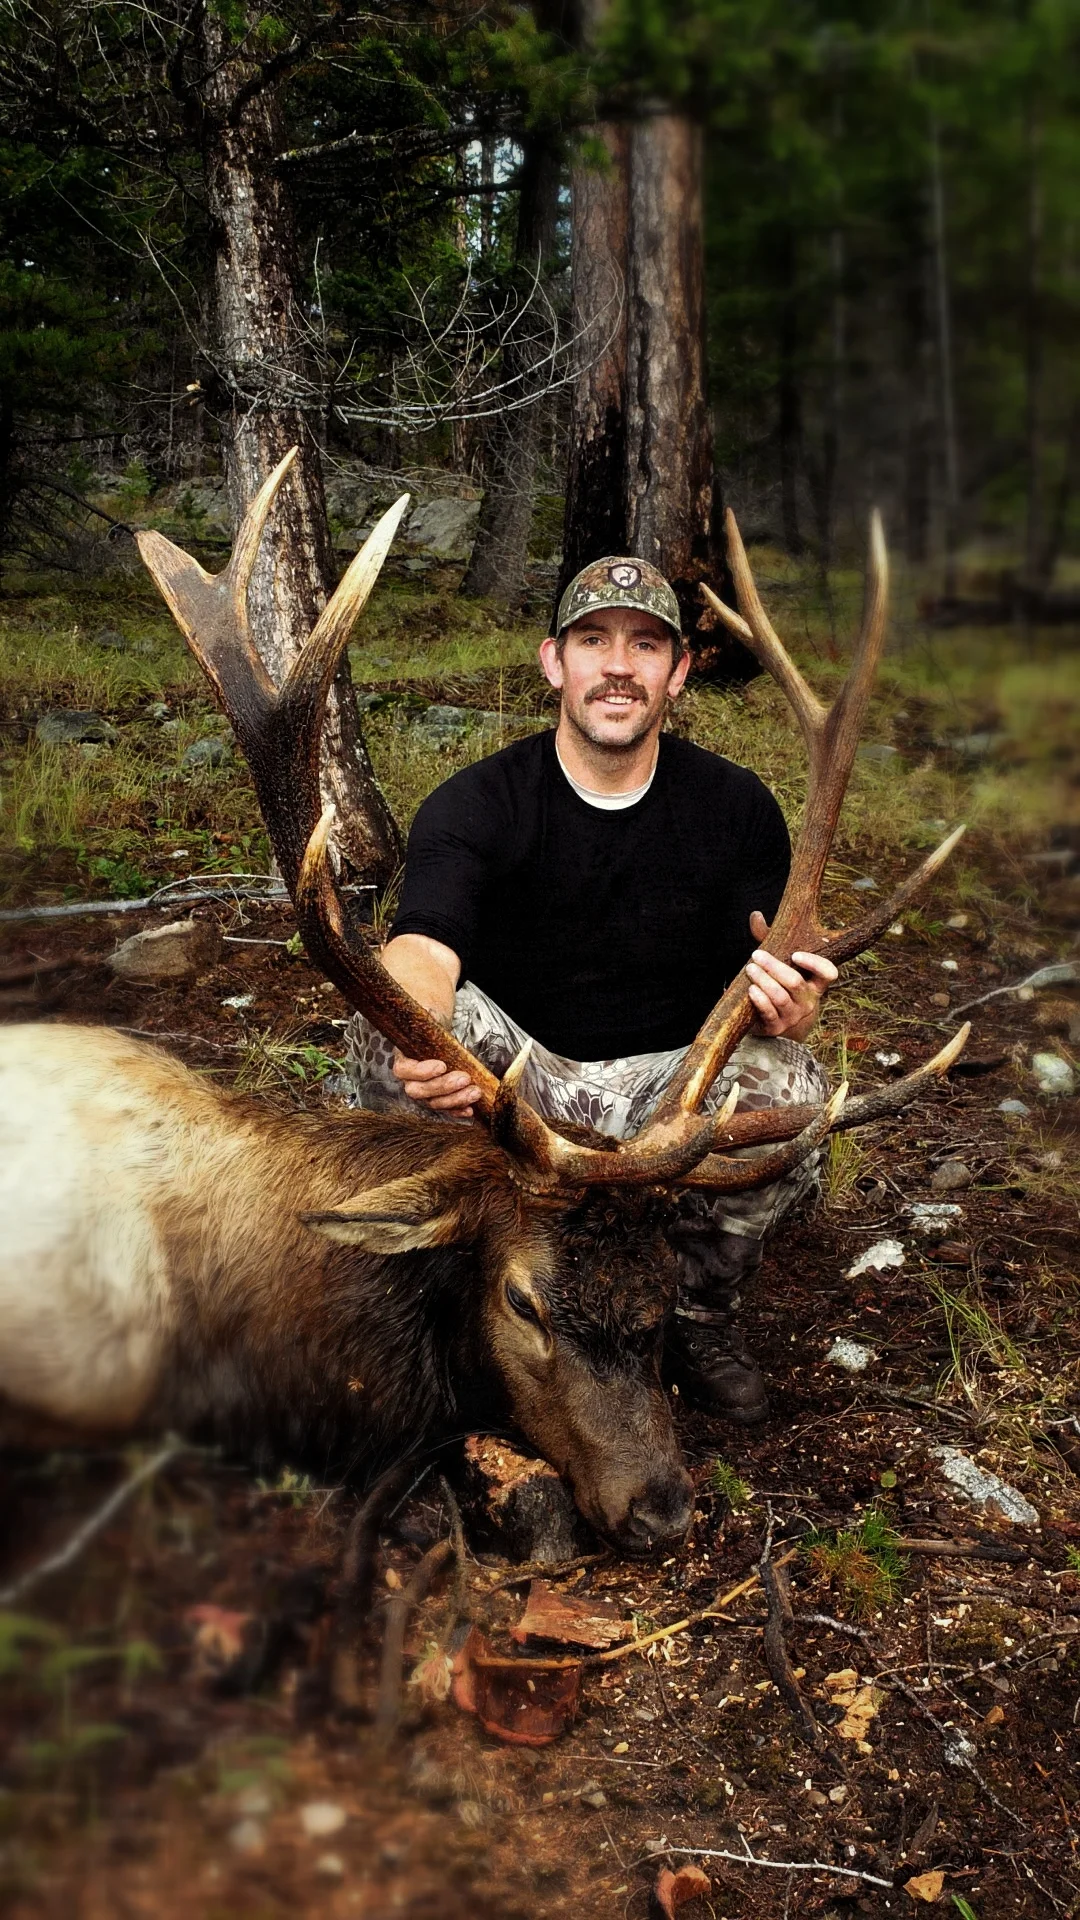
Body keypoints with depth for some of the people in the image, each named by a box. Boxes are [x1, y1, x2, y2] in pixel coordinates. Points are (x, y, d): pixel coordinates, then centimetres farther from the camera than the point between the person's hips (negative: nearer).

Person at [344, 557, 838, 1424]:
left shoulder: (738, 806, -3)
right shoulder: (477, 801, -8)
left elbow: (774, 989, -5)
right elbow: (422, 946, -26)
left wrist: (787, 1006, -33)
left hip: (672, 1083, 1)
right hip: (515, 1077, 0)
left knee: (788, 1084, -31)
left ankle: (707, 1318, -1)